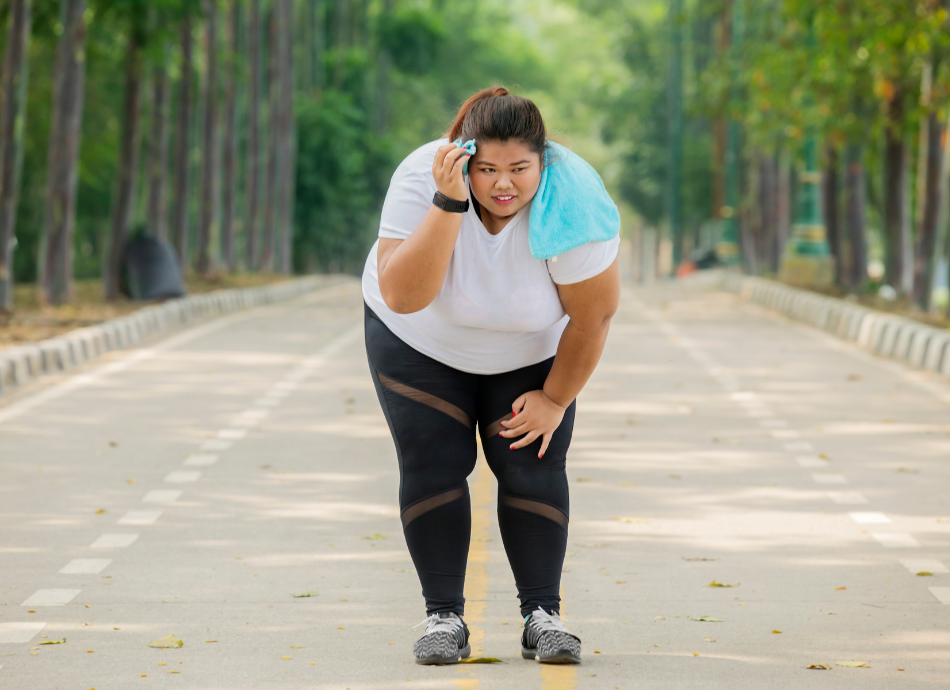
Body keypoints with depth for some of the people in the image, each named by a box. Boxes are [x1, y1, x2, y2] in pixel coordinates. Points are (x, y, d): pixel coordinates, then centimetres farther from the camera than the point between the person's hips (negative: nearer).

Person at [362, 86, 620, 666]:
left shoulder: (570, 202, -32)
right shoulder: (420, 178, -34)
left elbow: (593, 317, -20)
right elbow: (401, 296, -43)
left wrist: (555, 400, -11)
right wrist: (449, 204, -51)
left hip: (531, 351, 0)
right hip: (420, 341, 0)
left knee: (533, 467, -8)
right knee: (434, 465, -9)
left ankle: (543, 615, 3)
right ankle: (445, 617, 0)